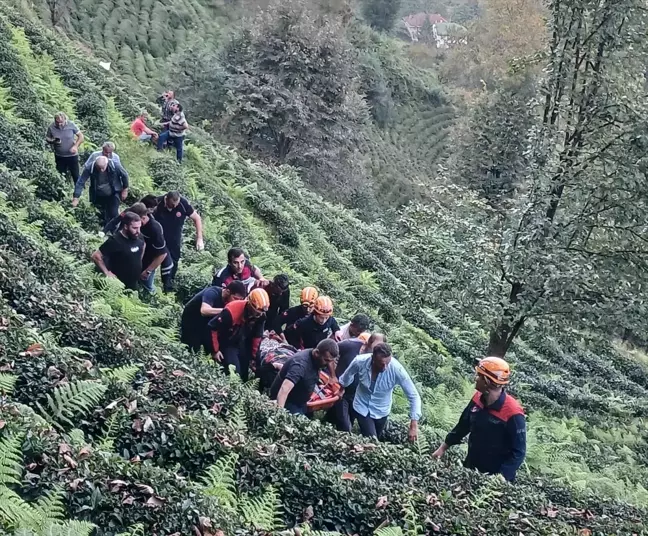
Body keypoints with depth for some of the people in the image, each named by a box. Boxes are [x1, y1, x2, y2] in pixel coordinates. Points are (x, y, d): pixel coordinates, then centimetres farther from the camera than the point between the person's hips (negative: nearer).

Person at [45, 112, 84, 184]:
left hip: (72, 155, -2)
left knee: (76, 176, 5)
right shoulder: (51, 127, -11)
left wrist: (75, 146, -19)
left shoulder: (71, 125, -14)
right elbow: (47, 138, 4)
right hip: (59, 156, 2)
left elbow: (81, 136, -6)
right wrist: (52, 141, -20)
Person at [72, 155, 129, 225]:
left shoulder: (115, 166, -27)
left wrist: (125, 190, -2)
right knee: (104, 215, 10)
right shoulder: (90, 169, -27)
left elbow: (124, 175, -9)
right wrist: (76, 198, -30)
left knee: (113, 214, -10)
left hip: (113, 194, -1)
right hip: (99, 196, 1)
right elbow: (80, 182, -24)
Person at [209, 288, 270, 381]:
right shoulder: (231, 311, -34)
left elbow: (257, 335, 0)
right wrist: (215, 350, -20)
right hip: (227, 344, -6)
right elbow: (213, 327, -26)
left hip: (243, 345, 6)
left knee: (244, 374, 11)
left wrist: (253, 356, 6)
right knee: (234, 373, -18)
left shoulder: (261, 315, -15)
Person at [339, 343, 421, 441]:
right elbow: (347, 375, -4)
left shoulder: (397, 369, -33)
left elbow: (414, 396, -26)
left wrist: (414, 425, -33)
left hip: (381, 411, 1)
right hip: (362, 407, -1)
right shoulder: (360, 362, -29)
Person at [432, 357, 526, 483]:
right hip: (471, 468, 6)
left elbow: (518, 452, -21)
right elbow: (463, 425, 9)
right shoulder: (478, 398, -6)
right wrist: (443, 447, 12)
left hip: (495, 477, -6)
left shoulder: (512, 413, -25)